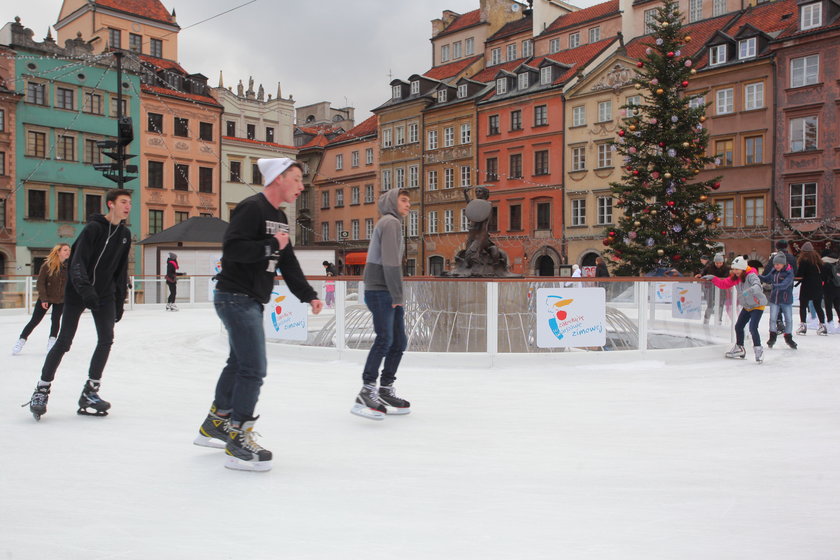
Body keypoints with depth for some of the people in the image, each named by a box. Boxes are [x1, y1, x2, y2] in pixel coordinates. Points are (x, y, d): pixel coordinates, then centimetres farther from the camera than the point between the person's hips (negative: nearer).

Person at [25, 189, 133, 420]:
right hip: (77, 293, -5)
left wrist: (120, 302, 13)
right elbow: (77, 262, -22)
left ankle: (90, 392, 3)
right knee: (64, 341, -4)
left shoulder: (125, 234, 8)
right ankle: (42, 390, 11)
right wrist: (85, 289, -37)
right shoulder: (93, 228, -13)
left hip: (104, 294, 6)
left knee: (106, 339, -6)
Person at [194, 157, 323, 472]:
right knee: (253, 369, -11)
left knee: (239, 363, 19)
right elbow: (232, 248, -26)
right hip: (236, 297, -11)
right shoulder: (251, 208, -15)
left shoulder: (280, 218, 15)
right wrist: (271, 246, -22)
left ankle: (214, 425, 35)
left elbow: (288, 263, 16)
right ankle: (238, 440, -2)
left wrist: (308, 295, 9)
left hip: (253, 301, 11)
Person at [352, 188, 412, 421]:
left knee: (399, 341, 11)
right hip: (380, 291, -11)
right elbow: (391, 262, -18)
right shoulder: (391, 222, -7)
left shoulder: (391, 223, 25)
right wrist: (397, 296, -16)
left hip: (388, 293, 11)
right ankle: (366, 394, -20)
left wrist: (397, 296, 13)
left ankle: (385, 392, 17)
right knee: (384, 339, -19)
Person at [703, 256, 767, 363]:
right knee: (738, 326, 13)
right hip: (746, 307, 9)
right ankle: (739, 349, 29)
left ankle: (758, 350, -8)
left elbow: (757, 286, -44)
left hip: (758, 305, -9)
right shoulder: (735, 277, -3)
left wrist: (749, 291, -64)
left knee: (753, 328, -21)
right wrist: (712, 278, -8)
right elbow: (724, 284, 3)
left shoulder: (751, 275, -26)